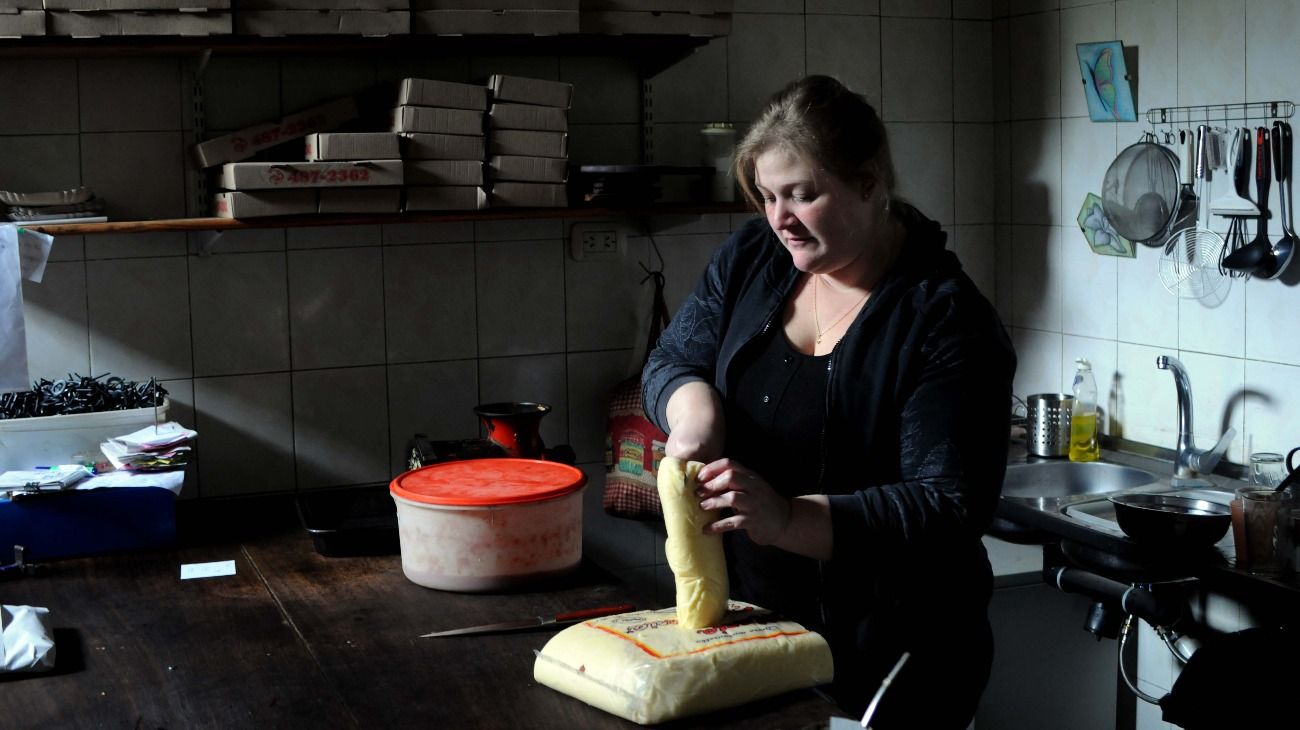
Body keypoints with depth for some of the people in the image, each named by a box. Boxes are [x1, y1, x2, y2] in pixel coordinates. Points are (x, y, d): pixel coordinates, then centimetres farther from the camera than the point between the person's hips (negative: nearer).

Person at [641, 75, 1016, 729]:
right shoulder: (751, 259, 2)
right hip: (748, 620, 5)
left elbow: (948, 509, -22)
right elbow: (671, 360, 8)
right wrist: (693, 405, -17)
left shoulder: (947, 319, -17)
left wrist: (788, 518, -34)